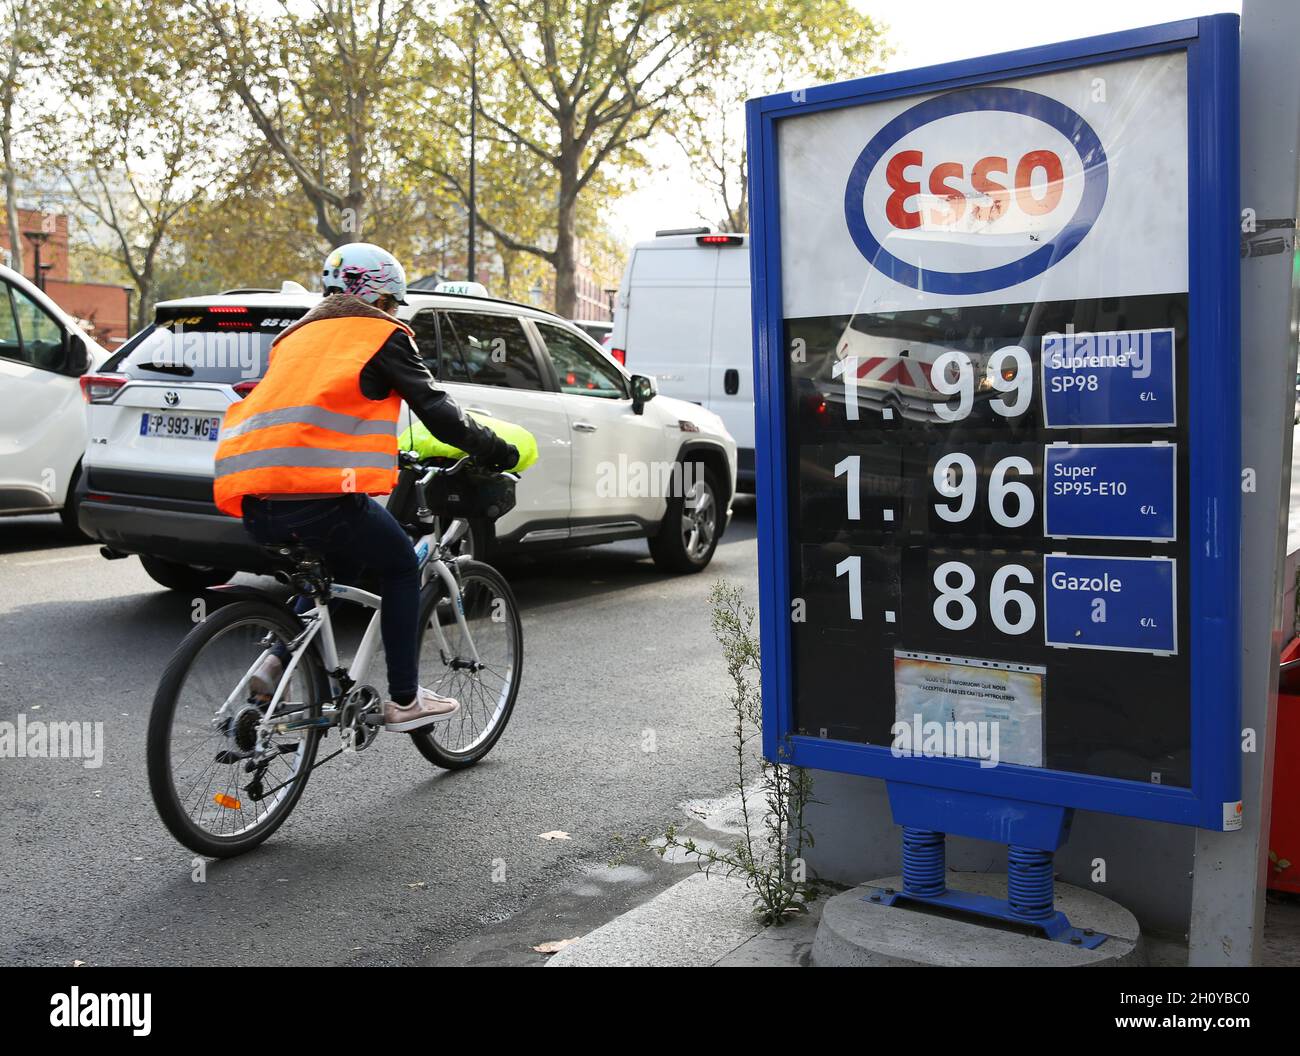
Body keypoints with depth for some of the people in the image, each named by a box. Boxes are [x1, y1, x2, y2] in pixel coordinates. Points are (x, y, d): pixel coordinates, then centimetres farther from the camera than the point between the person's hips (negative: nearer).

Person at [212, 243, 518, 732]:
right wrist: (491, 448, 16)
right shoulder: (382, 334, 9)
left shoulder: (299, 334, 30)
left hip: (253, 498, 7)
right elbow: (434, 408, 3)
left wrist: (382, 456, 49)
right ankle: (404, 700, 18)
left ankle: (277, 663, 15)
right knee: (401, 567, 17)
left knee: (338, 562, 32)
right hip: (318, 494, -7)